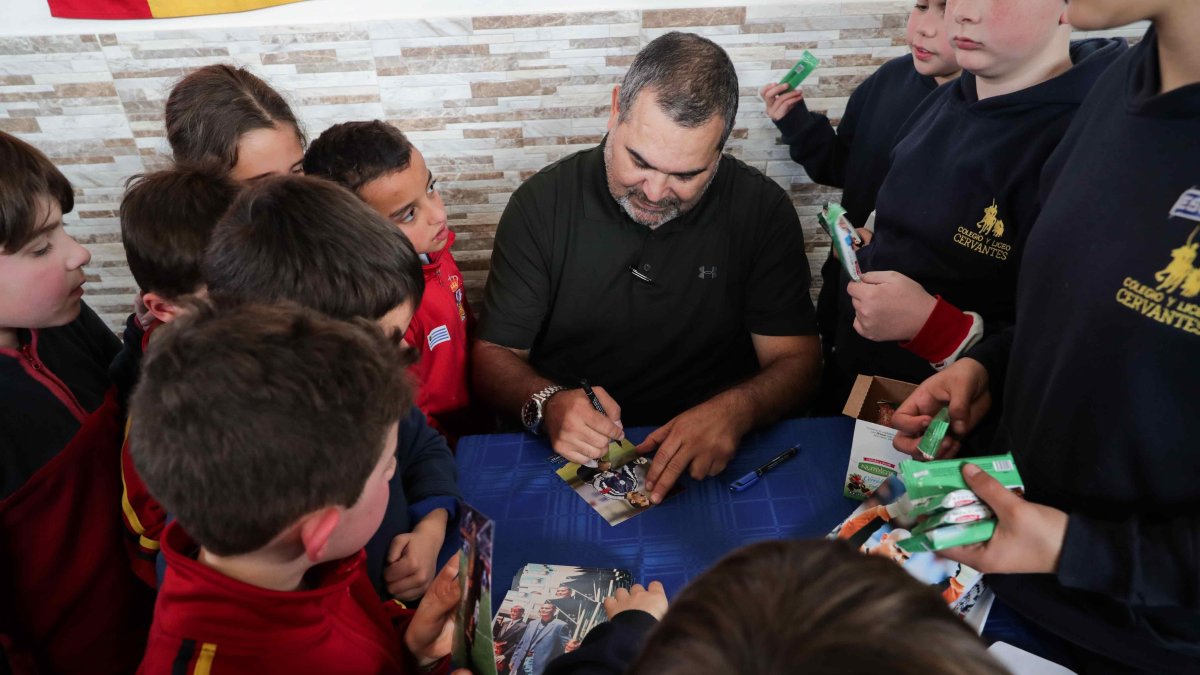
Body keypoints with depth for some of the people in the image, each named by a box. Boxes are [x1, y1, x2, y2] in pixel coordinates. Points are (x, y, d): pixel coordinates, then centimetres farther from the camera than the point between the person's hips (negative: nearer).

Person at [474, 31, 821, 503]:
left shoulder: (763, 211, -5)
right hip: (566, 460, 0)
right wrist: (547, 404, -23)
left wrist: (735, 410, -25)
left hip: (710, 465, 1)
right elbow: (494, 355, -2)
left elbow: (796, 362, -4)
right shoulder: (541, 204, -5)